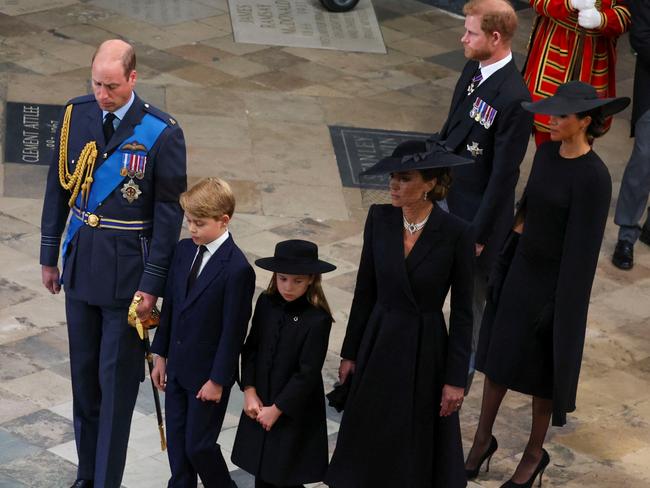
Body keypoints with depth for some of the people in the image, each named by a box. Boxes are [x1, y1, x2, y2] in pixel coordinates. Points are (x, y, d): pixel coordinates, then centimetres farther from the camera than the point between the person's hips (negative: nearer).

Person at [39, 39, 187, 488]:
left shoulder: (161, 134, -14)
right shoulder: (76, 115, -1)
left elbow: (169, 214, -10)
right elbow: (59, 188, 8)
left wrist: (152, 284, -11)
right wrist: (49, 256, 9)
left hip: (126, 270, -4)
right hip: (80, 263, 5)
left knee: (117, 379, 2)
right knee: (83, 371, 14)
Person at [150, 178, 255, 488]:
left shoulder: (237, 269, -21)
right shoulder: (184, 250, 2)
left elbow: (234, 330, -17)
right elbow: (170, 305, 10)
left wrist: (218, 380, -15)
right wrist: (161, 355, 11)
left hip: (207, 374, -7)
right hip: (178, 367, 7)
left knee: (199, 445, 0)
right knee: (177, 440, 14)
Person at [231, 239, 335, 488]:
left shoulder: (318, 319, -18)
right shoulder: (266, 303, -3)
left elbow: (308, 373, -17)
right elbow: (251, 348, 4)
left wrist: (277, 409, -13)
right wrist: (249, 391, -6)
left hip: (294, 411, -5)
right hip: (260, 405, 5)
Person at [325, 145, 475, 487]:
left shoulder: (455, 233, -16)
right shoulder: (379, 218, -5)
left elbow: (462, 310, -10)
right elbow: (364, 290, 4)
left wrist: (456, 378, -9)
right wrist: (350, 353, 7)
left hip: (425, 349, -4)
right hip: (379, 343, 4)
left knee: (420, 445, 10)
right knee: (369, 440, 14)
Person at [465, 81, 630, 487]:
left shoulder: (593, 177, -25)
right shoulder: (547, 153, -2)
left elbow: (582, 246, -22)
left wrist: (559, 307, -18)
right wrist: (504, 267, 14)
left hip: (555, 282, -7)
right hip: (521, 269, 7)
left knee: (540, 367, 11)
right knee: (498, 353, 17)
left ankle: (535, 453, 32)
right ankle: (484, 438, 35)